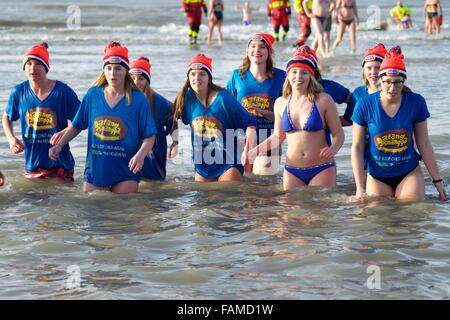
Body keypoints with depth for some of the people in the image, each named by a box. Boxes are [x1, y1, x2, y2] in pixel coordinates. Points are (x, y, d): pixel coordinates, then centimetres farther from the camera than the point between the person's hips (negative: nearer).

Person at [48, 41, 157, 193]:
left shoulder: (138, 99, -5)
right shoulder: (92, 95, 3)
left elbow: (149, 136, -5)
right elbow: (76, 125, 13)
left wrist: (141, 154, -23)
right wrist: (59, 145, 1)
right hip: (95, 170, 3)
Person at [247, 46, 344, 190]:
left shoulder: (323, 100, -4)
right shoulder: (281, 103, 6)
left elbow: (338, 133, 0)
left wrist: (333, 149, -21)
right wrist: (255, 151, 7)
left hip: (322, 169, -3)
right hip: (292, 171, 3)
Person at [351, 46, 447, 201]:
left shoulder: (416, 102, -7)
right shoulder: (365, 105, -11)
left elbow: (424, 144, 2)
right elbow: (357, 148, -5)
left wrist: (437, 180, 5)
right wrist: (360, 188, -9)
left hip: (409, 173, 0)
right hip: (377, 177, 0)